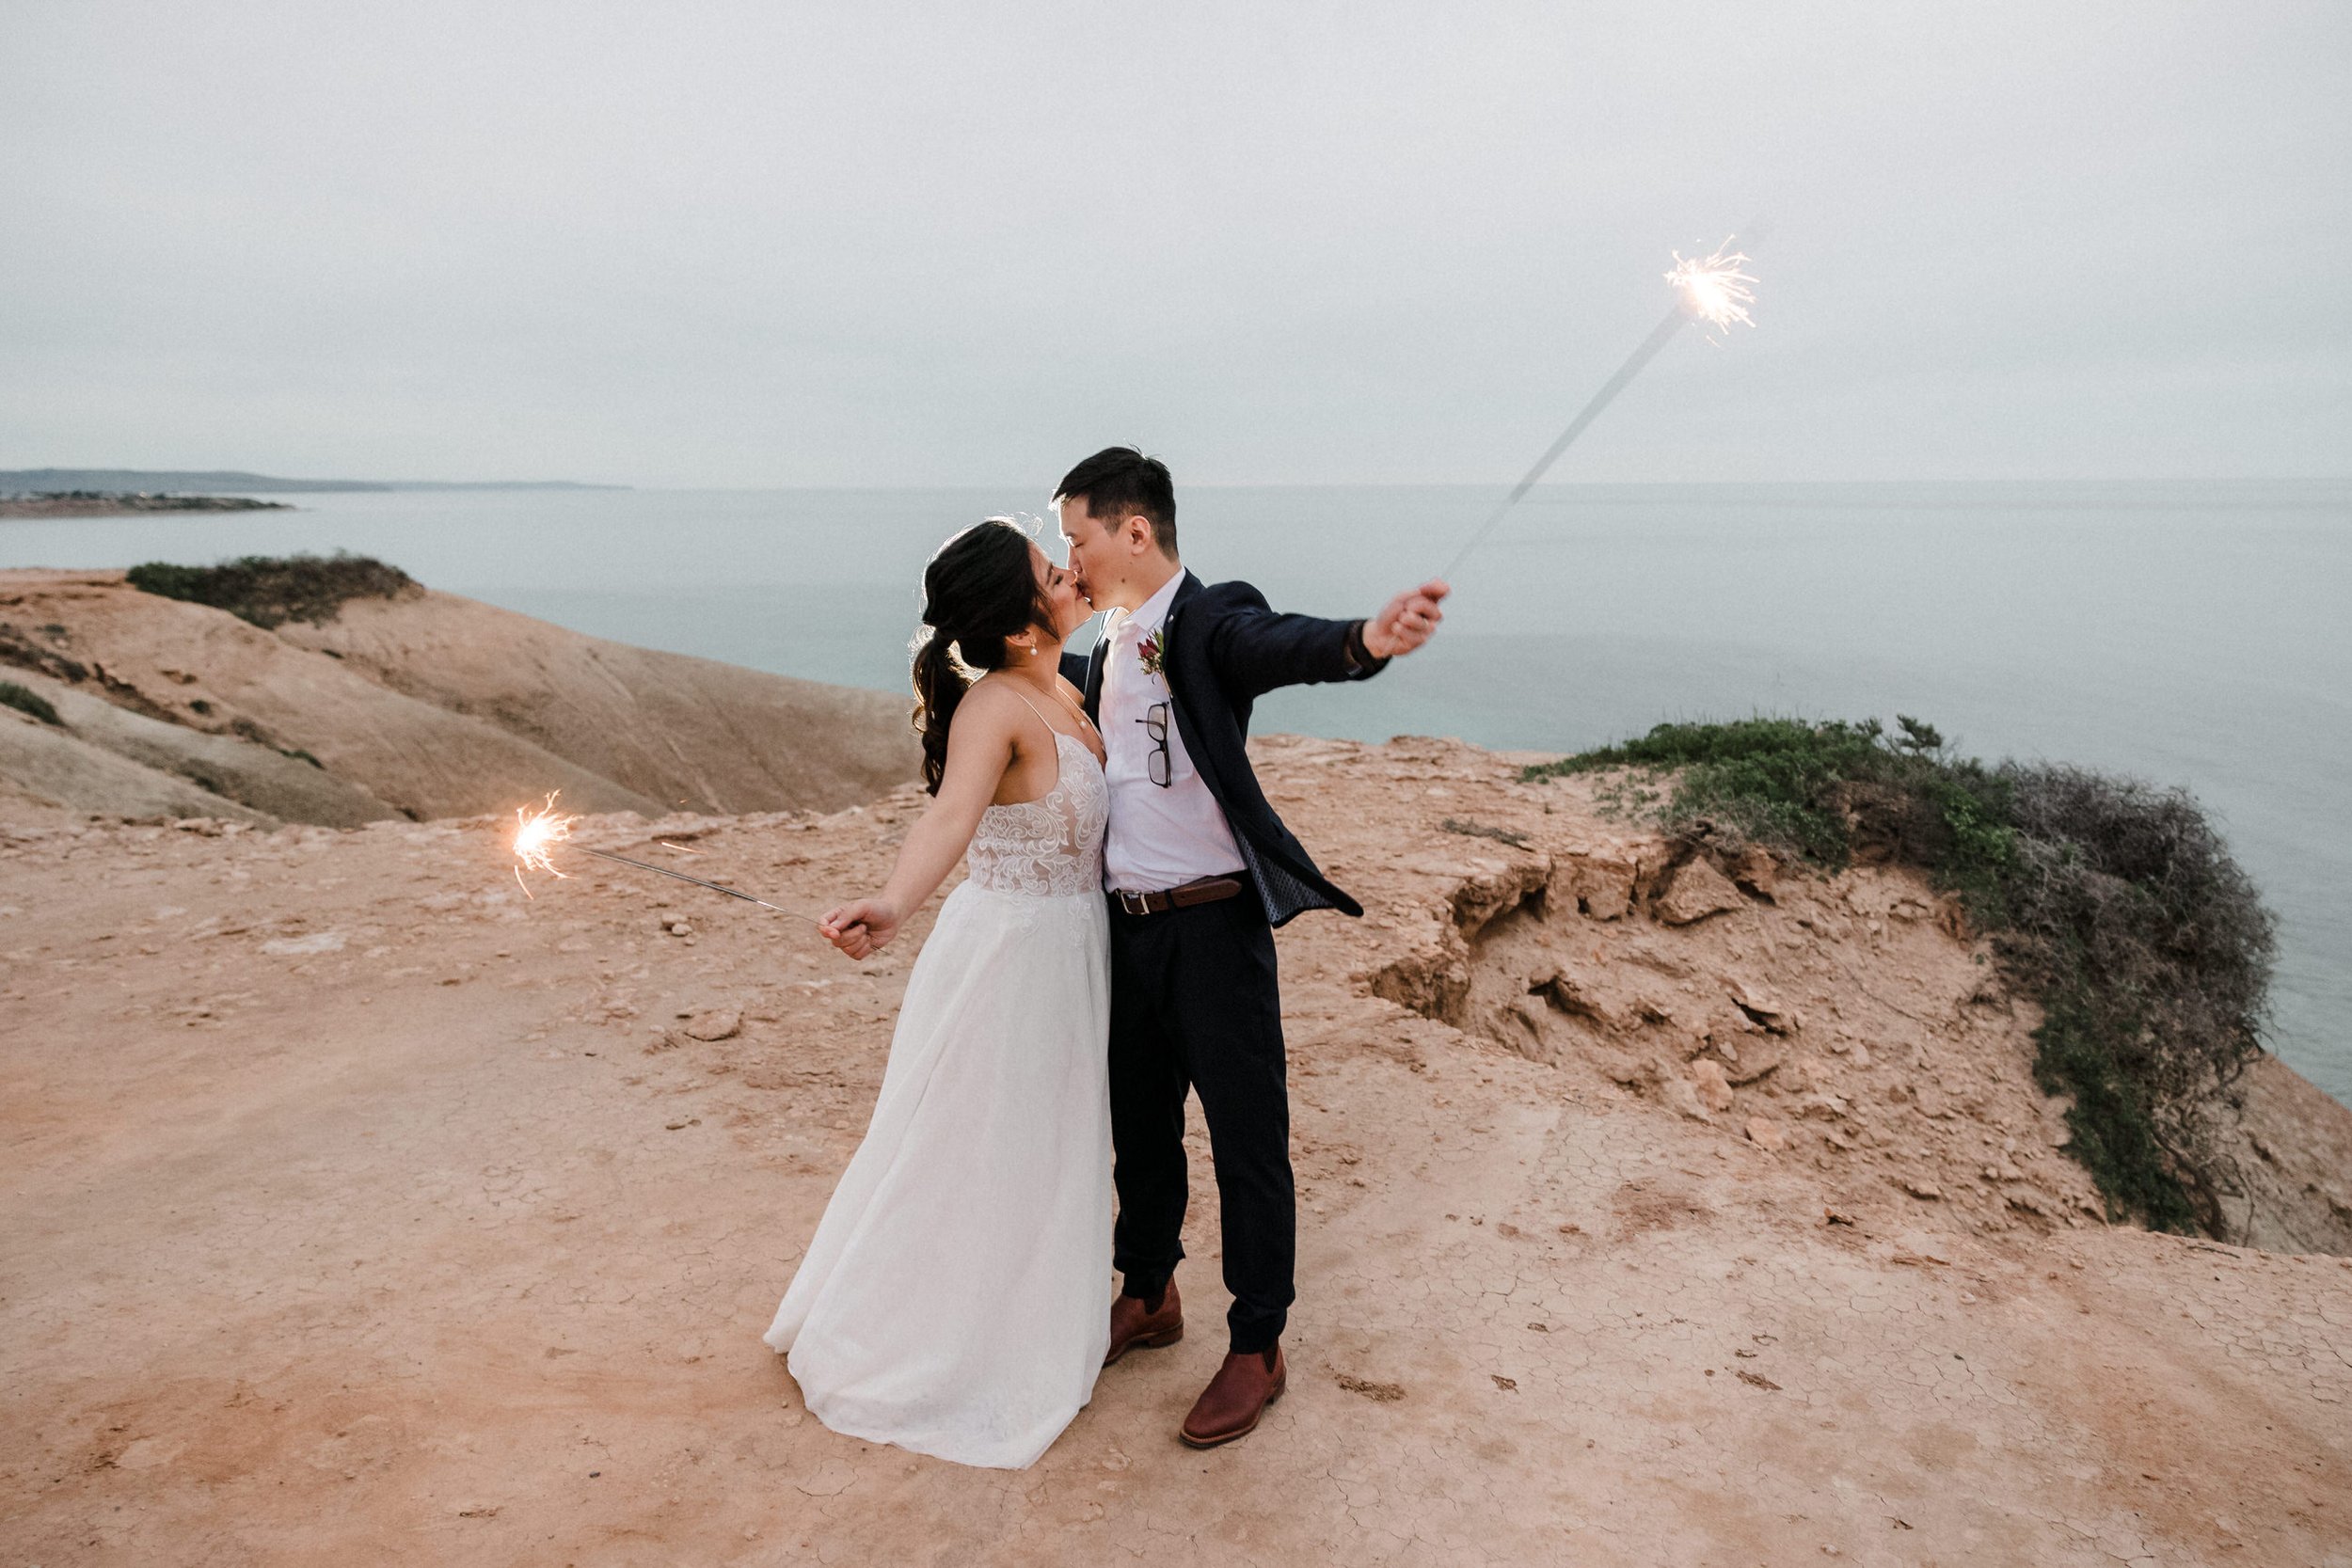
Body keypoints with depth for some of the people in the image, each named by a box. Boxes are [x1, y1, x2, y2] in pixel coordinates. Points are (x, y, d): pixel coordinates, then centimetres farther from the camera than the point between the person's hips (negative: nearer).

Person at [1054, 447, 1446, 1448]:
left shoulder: (1212, 623, -12)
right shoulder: (1106, 650, 11)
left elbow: (1282, 647, -35)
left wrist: (1369, 641, -56)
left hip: (1214, 925, -8)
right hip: (1125, 925, 8)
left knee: (1246, 1140, 4)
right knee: (1140, 1126, 20)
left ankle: (1256, 1351, 20)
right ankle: (1147, 1299, 41)